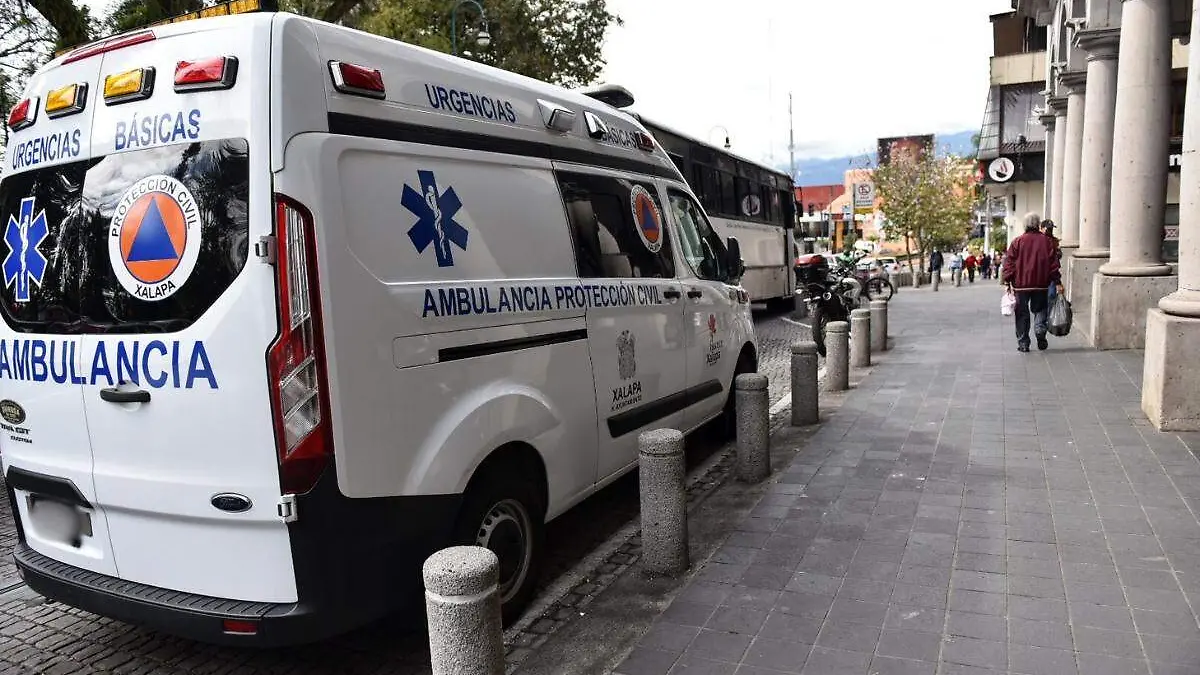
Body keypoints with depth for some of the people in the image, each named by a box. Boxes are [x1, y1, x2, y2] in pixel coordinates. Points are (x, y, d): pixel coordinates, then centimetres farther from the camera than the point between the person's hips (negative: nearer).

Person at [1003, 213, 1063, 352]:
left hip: (1021, 285, -1)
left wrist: (1007, 282, 0)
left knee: (1022, 314, 5)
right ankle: (1040, 330, -9)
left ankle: (1023, 343, 5)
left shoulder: (1017, 242, -2)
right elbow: (1054, 263, 1)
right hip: (1041, 284, 1)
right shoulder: (1047, 241, 1)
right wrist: (1057, 282, 4)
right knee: (1039, 309, 16)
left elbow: (1009, 263, -4)